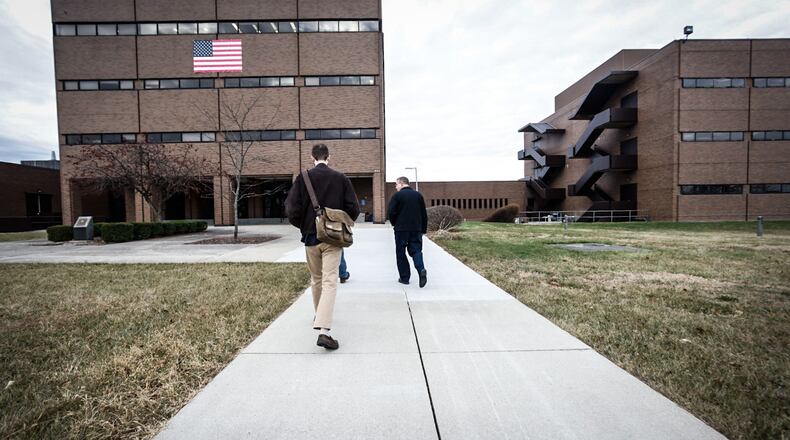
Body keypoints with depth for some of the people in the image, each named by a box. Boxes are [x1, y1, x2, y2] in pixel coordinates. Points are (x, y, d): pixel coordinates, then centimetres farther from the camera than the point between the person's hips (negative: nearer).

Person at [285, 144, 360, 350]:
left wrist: (303, 226, 10)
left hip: (311, 237, 2)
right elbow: (353, 209, -4)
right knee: (330, 281, -4)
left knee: (316, 280, 19)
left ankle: (319, 317, 38)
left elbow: (292, 209, -8)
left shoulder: (303, 178, -3)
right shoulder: (341, 178, -2)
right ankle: (324, 331, -15)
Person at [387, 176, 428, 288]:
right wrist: (423, 229, 16)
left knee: (401, 253, 8)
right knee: (416, 250, 9)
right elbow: (424, 214, 11)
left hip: (401, 229, -4)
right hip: (416, 229, 4)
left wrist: (394, 224, 8)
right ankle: (421, 269, -17)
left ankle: (404, 278, 9)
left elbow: (390, 213, -10)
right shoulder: (418, 195, 10)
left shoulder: (397, 195, -6)